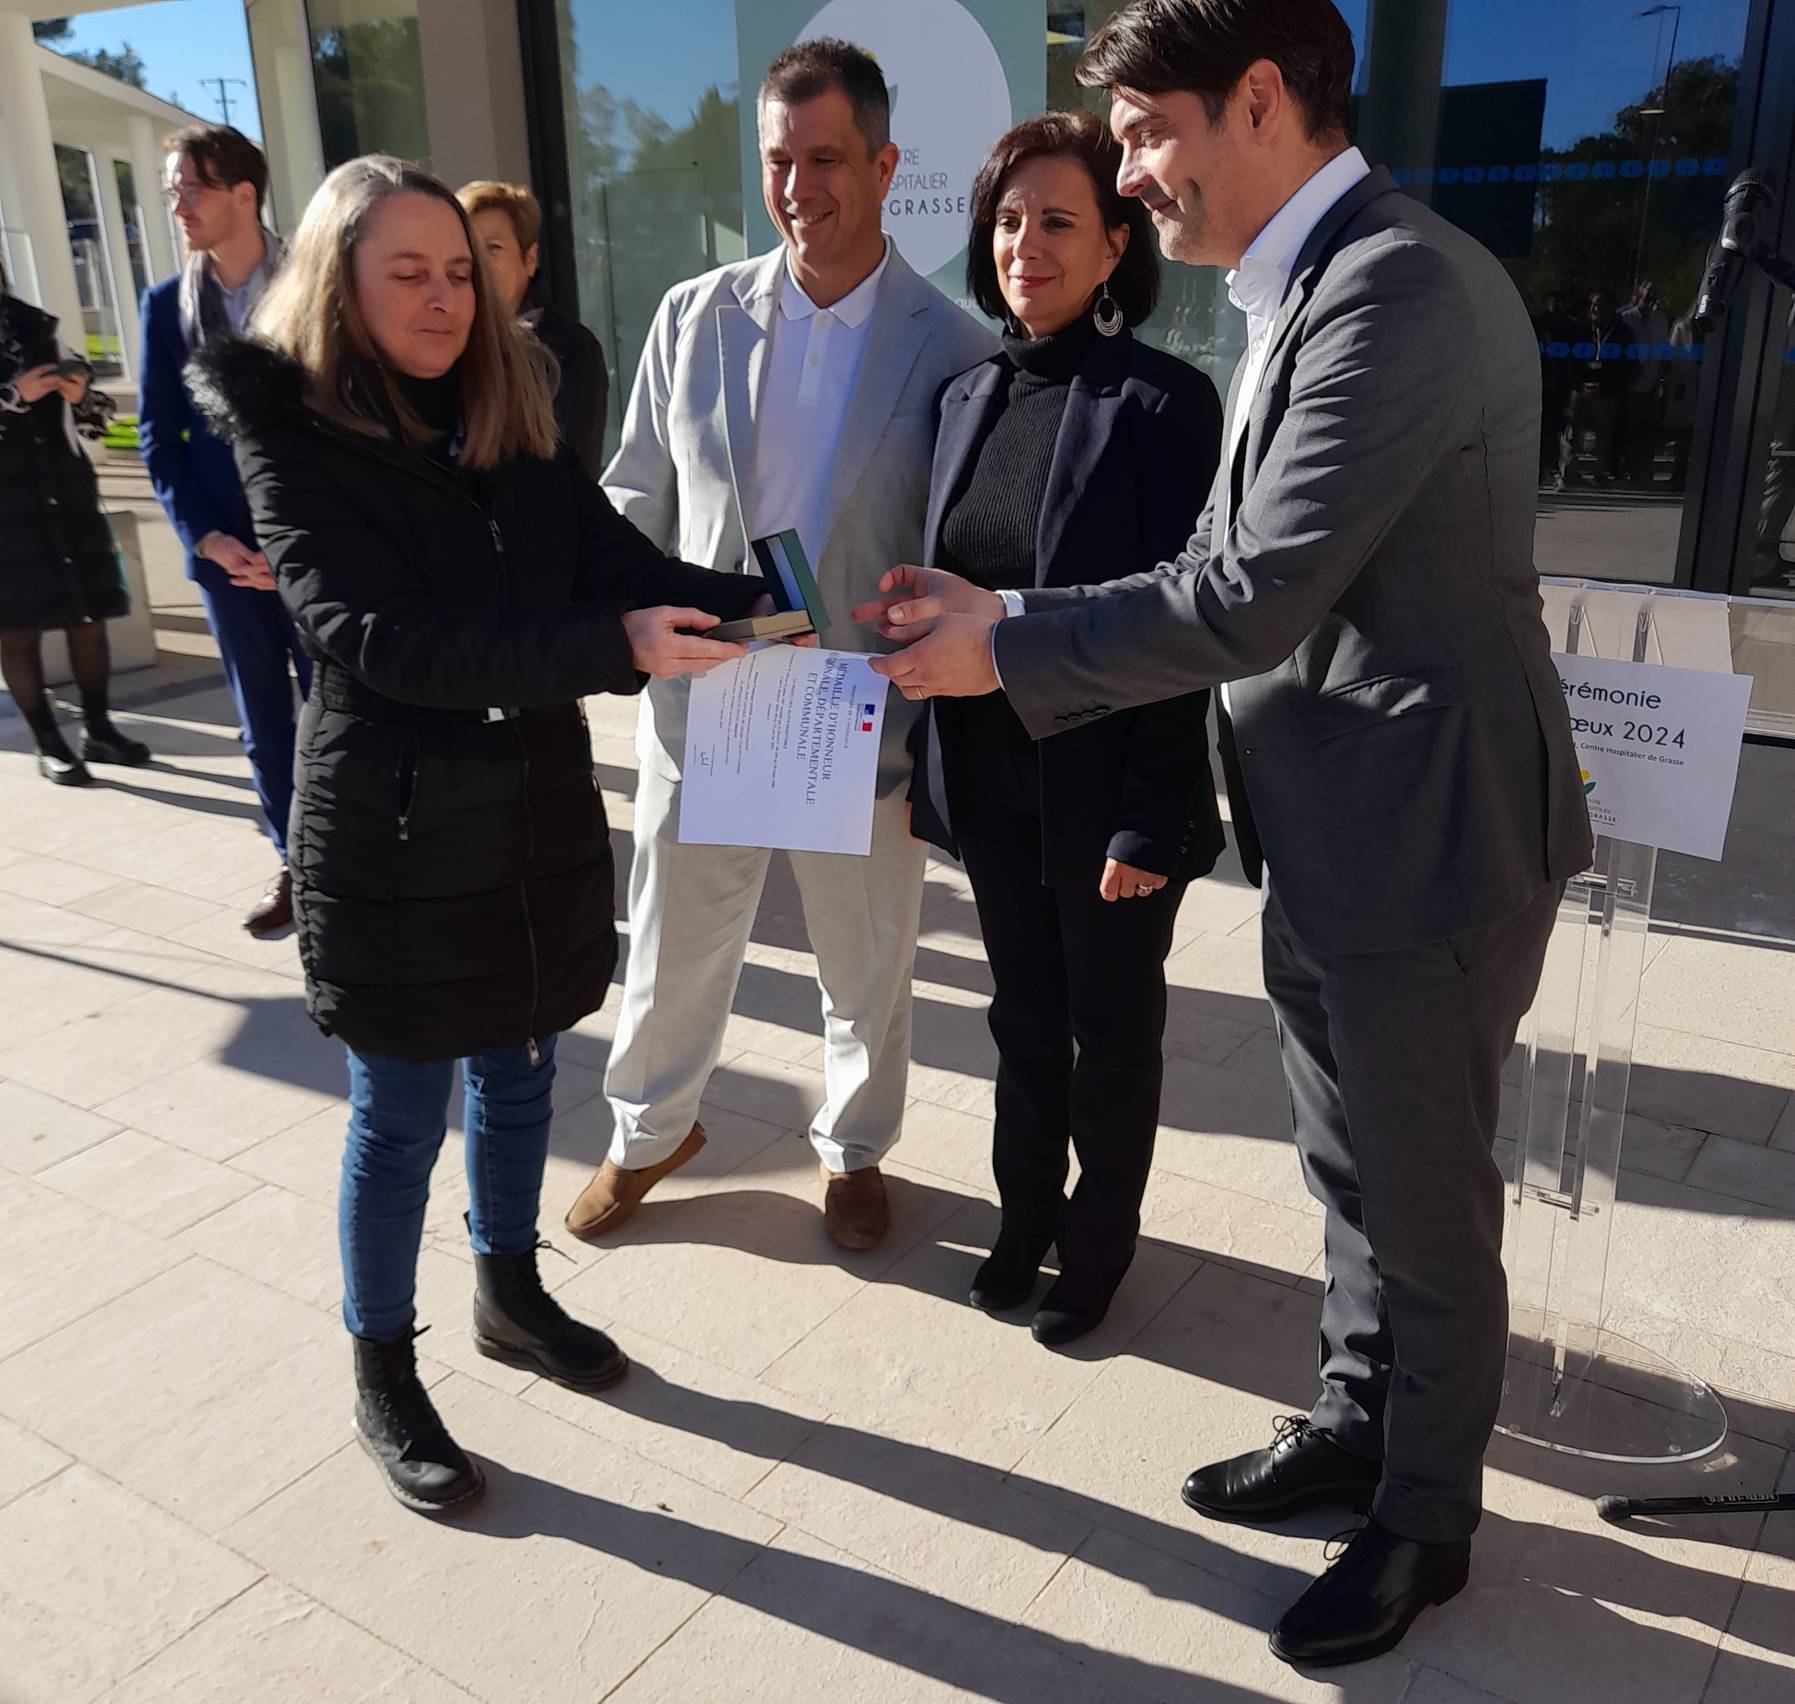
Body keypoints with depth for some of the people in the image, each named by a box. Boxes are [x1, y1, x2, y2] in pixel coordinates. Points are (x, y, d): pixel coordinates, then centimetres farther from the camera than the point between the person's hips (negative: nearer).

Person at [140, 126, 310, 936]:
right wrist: (204, 537, -6)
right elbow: (157, 435, 7)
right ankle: (296, 864, 21)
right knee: (264, 721, 10)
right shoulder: (165, 305, 8)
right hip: (227, 548, 3)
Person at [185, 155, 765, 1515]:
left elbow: (613, 559, -2)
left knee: (520, 1075, 19)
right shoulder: (291, 429, -11)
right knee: (402, 1118, 7)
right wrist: (613, 648, -33)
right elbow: (372, 635, -24)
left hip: (537, 816, 6)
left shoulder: (509, 411, 6)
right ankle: (384, 1381, 28)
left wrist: (747, 609, -22)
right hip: (393, 831, -5)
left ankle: (510, 1296, 42)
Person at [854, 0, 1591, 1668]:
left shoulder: (1401, 285, -20)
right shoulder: (1305, 294, 11)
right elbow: (1230, 571, 10)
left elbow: (1257, 594, -24)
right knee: (1351, 1175, 22)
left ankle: (1425, 1517, 33)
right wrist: (1003, 622, 1)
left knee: (1427, 1203, 10)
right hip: (1324, 838, 9)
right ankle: (1357, 1421, 44)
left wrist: (1004, 645, -14)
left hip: (1426, 841, -9)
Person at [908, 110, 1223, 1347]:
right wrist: (923, 765, 7)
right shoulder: (969, 398, 6)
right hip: (991, 780, 5)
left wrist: (1150, 823, -17)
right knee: (1024, 1017, 20)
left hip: (1107, 791, -5)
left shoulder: (1162, 402, -13)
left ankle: (1098, 1245, 35)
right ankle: (1026, 1216, 41)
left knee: (1113, 1034, 13)